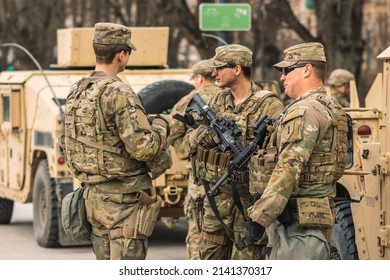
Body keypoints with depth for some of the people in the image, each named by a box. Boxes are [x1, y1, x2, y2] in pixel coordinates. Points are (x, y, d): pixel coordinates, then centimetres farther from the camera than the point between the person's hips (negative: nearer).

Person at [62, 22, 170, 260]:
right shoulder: (119, 93, -18)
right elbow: (142, 148, -23)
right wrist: (160, 126, -3)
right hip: (124, 199, -9)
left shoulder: (77, 93, 10)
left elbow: (68, 145, 18)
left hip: (93, 196, 9)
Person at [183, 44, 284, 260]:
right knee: (210, 256, 14)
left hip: (248, 200, -7)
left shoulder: (268, 106, -10)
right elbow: (190, 141, 8)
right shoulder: (217, 101, 11)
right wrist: (206, 134, -13)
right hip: (216, 198, 7)